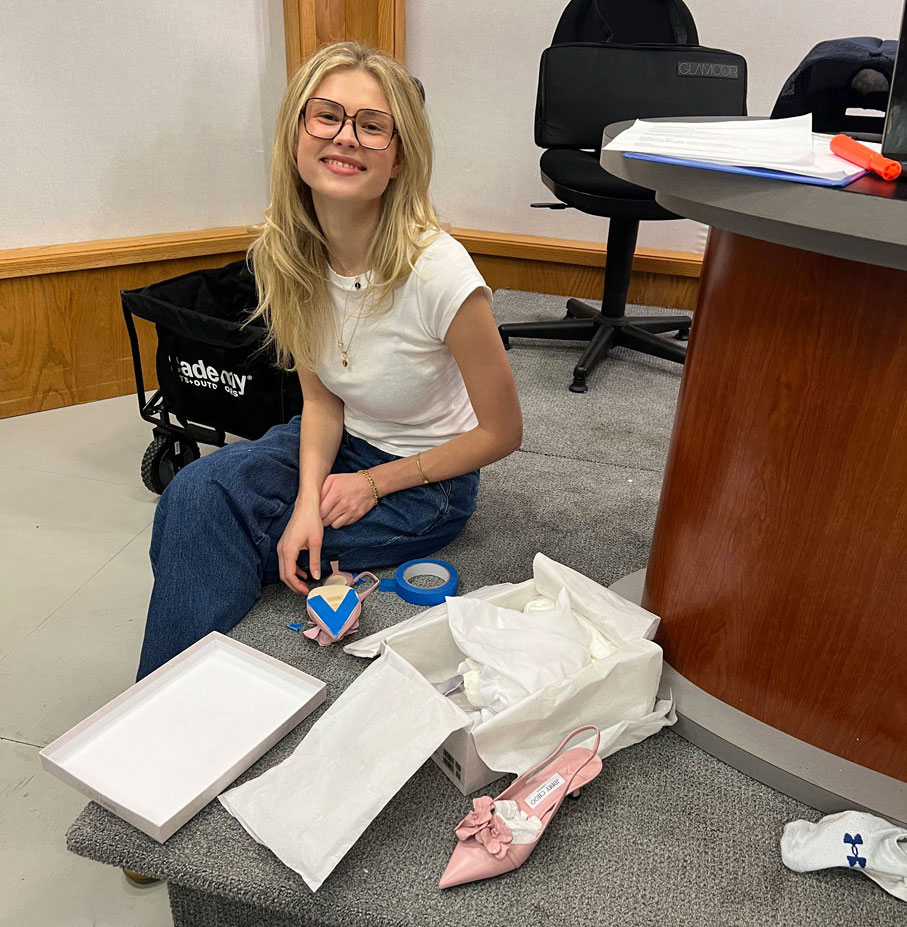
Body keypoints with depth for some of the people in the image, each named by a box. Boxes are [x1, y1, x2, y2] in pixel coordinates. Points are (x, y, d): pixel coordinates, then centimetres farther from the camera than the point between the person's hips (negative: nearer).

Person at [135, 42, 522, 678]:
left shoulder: (438, 273, -28)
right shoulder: (288, 251, -10)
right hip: (340, 443, 5)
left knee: (204, 547, -16)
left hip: (425, 480, -5)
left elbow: (502, 432, -16)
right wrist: (308, 499, -19)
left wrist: (375, 483, -11)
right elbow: (321, 399, -2)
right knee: (195, 494, -20)